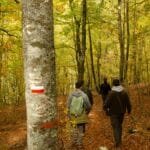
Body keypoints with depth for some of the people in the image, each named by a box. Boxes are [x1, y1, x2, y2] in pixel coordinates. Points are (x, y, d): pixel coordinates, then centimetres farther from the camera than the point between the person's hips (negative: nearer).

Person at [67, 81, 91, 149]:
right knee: (81, 131, 12)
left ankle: (74, 142, 37)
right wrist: (87, 111, 10)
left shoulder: (71, 95, -10)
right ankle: (79, 144, 20)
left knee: (75, 128, 25)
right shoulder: (84, 95, -19)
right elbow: (88, 106, -13)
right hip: (81, 116, -4)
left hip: (73, 116, 4)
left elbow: (68, 106, -3)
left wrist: (69, 115, 10)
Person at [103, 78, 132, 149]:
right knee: (119, 125, 23)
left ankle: (118, 145, -6)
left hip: (113, 113, -4)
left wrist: (106, 109, 2)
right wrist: (129, 110, 14)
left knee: (115, 127, 2)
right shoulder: (124, 92, -7)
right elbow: (128, 103, -3)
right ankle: (119, 140, 36)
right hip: (122, 112, 4)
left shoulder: (111, 93, -19)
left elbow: (106, 103, -19)